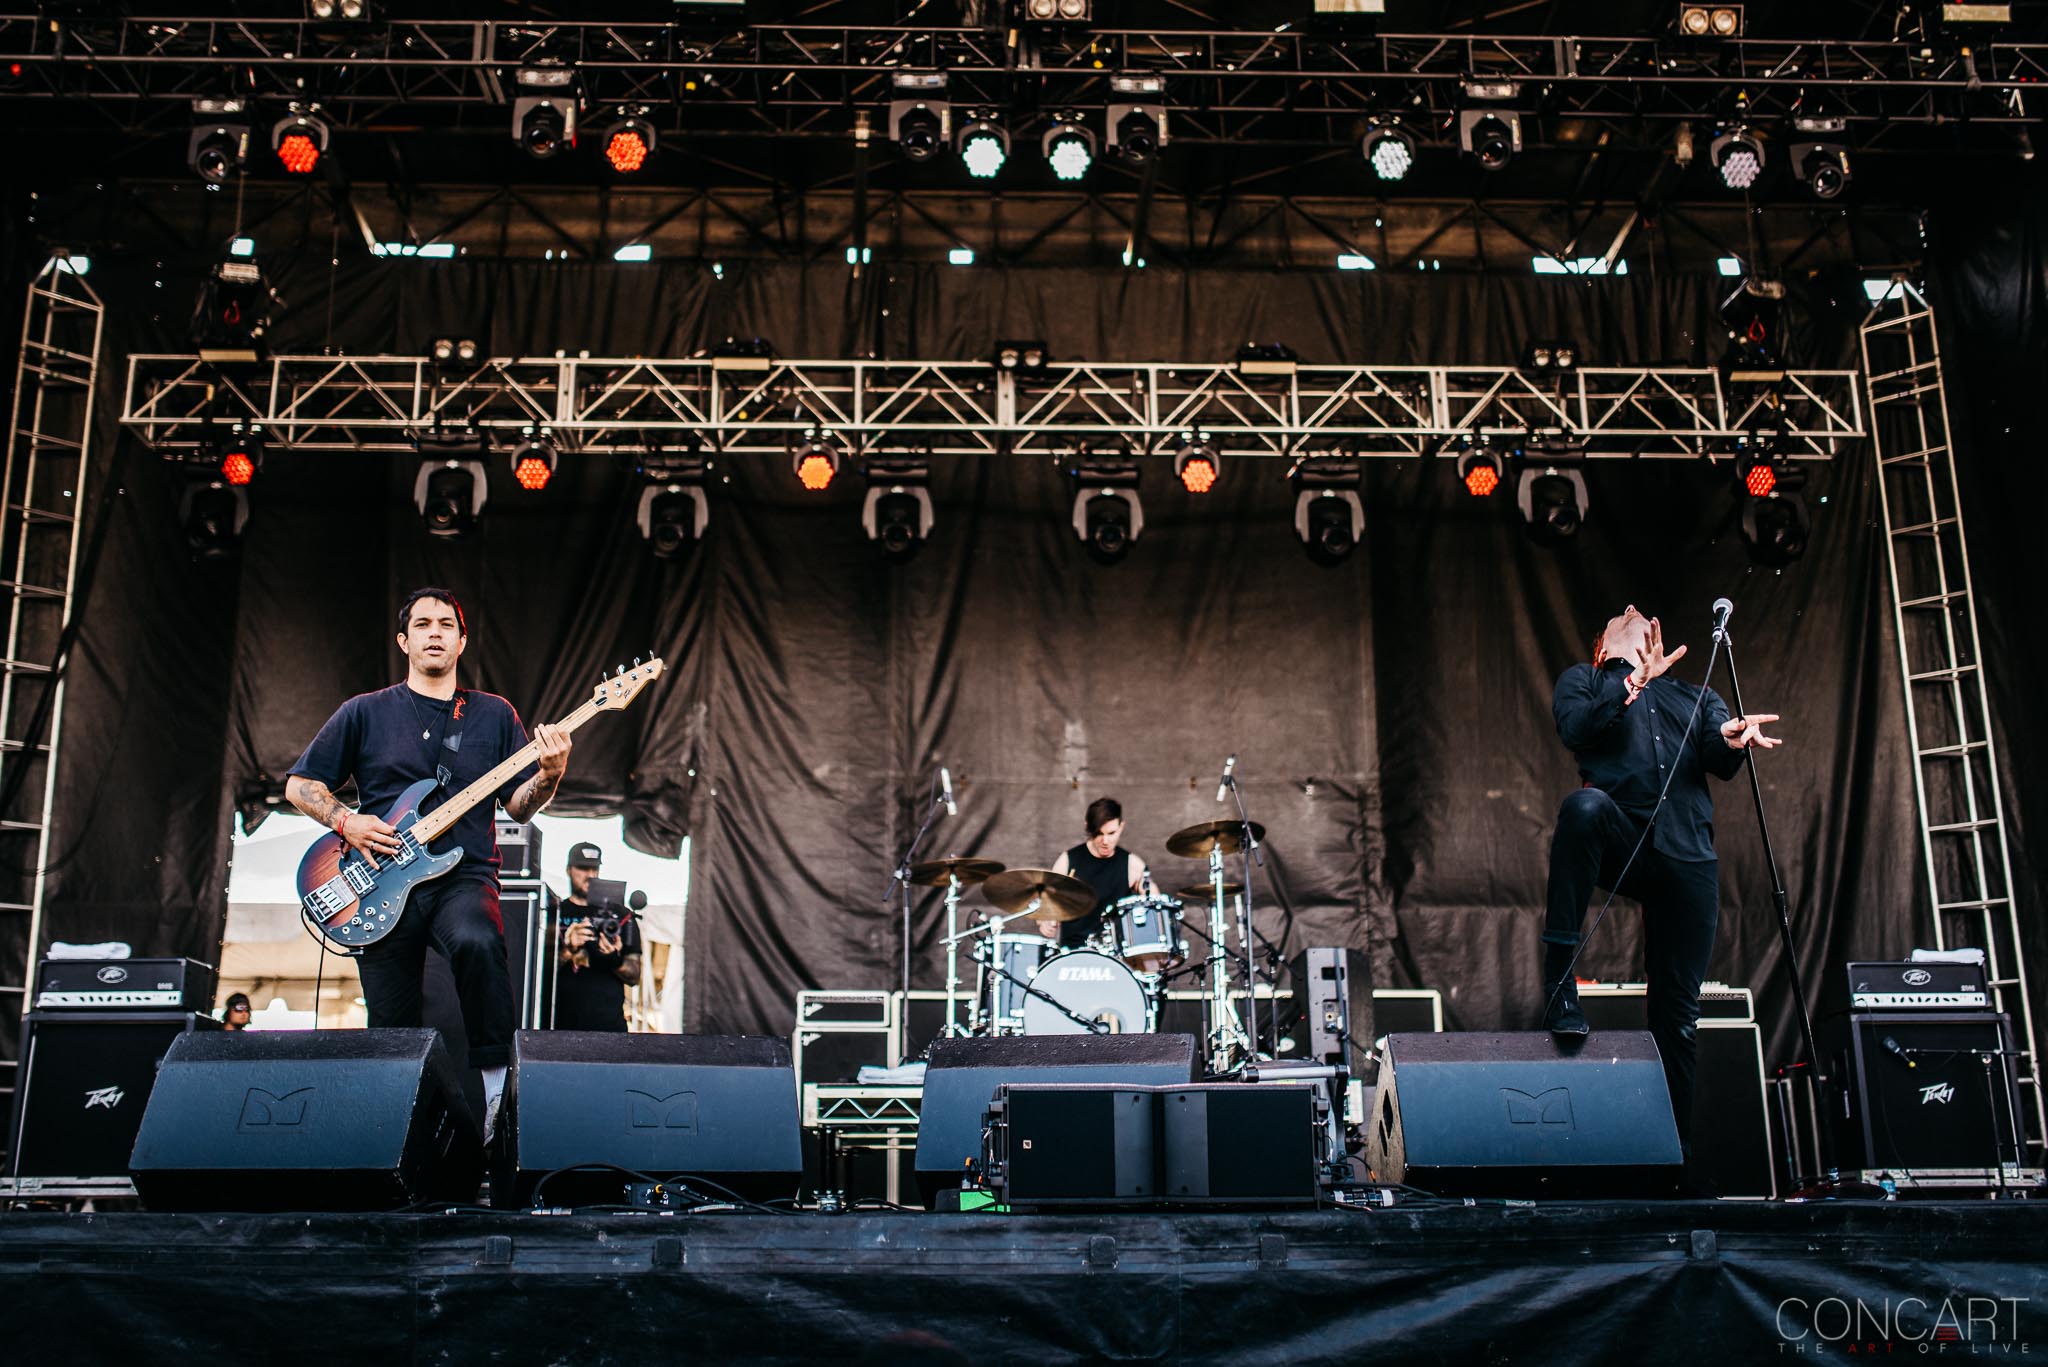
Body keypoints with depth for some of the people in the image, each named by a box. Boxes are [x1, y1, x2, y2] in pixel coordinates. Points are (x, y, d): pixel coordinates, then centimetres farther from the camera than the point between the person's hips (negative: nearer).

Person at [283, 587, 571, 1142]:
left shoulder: (494, 714, 12)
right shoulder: (364, 712, 10)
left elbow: (519, 806, 8)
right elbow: (299, 785, 13)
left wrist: (548, 776, -13)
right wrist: (346, 821, -5)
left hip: (464, 877, -1)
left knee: (477, 942, -36)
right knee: (391, 1028, -2)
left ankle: (493, 1085, -21)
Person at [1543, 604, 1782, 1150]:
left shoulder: (1696, 695, 26)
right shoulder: (1584, 680, 20)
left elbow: (1720, 762, 7)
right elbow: (1575, 730, -3)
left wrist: (1733, 738, -16)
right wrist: (1633, 680, -9)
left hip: (1687, 856, 3)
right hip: (1621, 842, -3)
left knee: (1679, 1010, 0)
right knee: (1586, 804, -38)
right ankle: (1558, 973, -32)